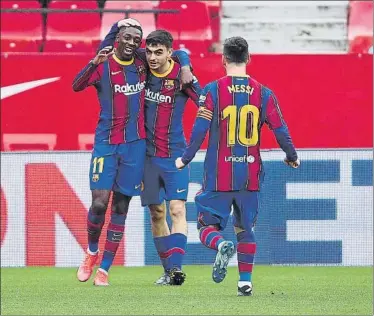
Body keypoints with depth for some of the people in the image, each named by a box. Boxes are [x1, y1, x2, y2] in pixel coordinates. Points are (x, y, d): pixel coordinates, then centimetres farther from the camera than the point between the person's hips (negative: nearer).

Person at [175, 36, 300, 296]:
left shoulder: (213, 90, -6)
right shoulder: (264, 93, 1)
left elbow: (200, 130, -10)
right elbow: (281, 130, 2)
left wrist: (185, 159, 2)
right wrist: (292, 157, 19)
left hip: (219, 175, -2)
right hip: (251, 175, 2)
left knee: (207, 225, 5)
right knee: (246, 229, 15)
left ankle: (222, 245, -27)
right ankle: (245, 280, 10)